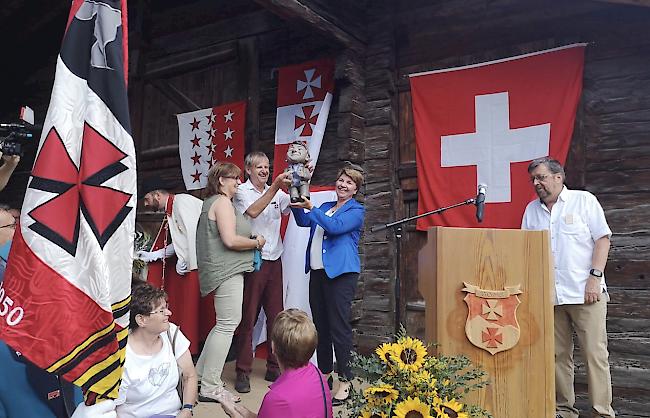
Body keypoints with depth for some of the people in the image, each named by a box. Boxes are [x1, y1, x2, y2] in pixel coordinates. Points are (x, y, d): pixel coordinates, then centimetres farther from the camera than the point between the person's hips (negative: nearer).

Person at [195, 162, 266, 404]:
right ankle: (210, 387, 0)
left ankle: (201, 375, 23)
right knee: (228, 324, -7)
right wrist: (256, 242, -6)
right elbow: (230, 240, -20)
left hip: (226, 271, 11)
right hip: (227, 272, -11)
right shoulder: (222, 202, -11)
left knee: (224, 324, 15)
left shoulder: (212, 202, 21)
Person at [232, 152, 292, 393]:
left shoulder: (277, 194, 16)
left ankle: (274, 368, 20)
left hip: (274, 260, 5)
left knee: (276, 315, 8)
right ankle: (243, 372, 8)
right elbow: (253, 211, -18)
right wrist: (276, 186, -23)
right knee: (248, 316, -2)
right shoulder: (241, 191, 1)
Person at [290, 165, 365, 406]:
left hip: (340, 273, -7)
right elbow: (303, 221, 11)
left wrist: (310, 207, -19)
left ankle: (345, 381, 3)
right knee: (320, 325, 12)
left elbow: (335, 227, -17)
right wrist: (297, 202, -5)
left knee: (339, 327, -7)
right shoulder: (325, 206, 20)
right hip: (318, 271, 7)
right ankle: (324, 374, 25)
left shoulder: (356, 210, -1)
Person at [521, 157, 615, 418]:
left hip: (585, 293, -4)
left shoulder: (584, 200, 3)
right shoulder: (532, 210, 13)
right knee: (558, 355, 8)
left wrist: (594, 277, -11)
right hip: (549, 296, 4)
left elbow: (602, 239, -2)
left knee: (595, 354, -3)